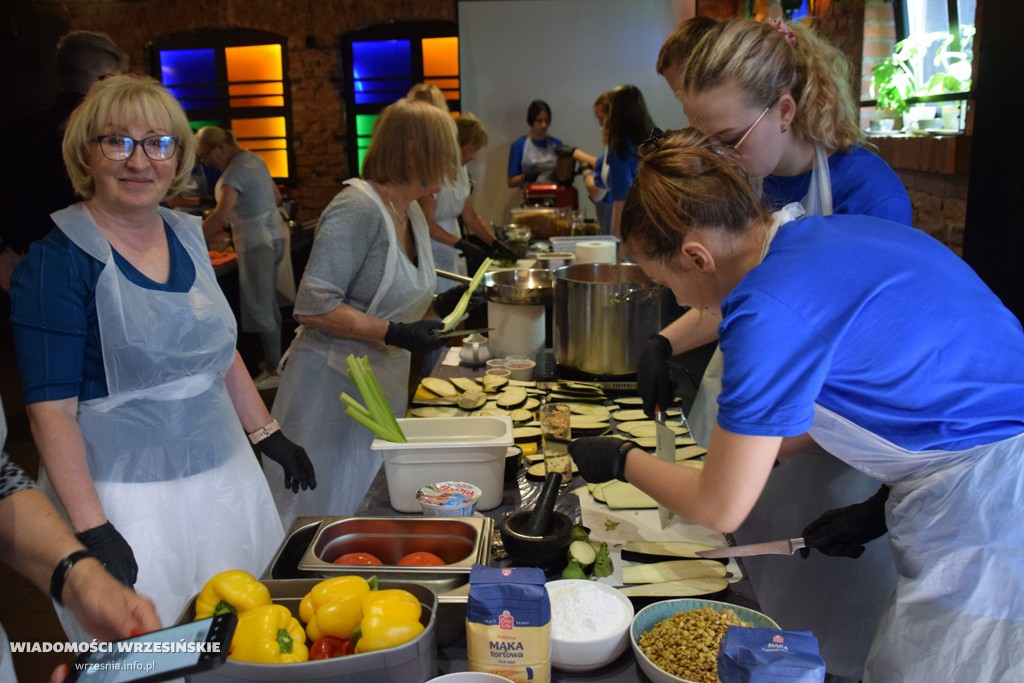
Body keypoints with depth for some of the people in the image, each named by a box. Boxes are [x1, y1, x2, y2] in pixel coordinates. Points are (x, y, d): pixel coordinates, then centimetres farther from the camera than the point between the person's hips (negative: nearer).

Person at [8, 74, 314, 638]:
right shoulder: (58, 260, -13)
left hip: (223, 475, 6)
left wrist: (268, 434, 14)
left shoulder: (188, 235, 6)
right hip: (128, 499, -6)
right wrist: (92, 529, -19)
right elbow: (51, 408, -14)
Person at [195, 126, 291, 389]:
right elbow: (276, 197, 21)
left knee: (258, 308, -3)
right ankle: (275, 358, 24)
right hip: (272, 235, 10)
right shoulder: (253, 160, 11)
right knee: (269, 303, 15)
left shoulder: (235, 170, -18)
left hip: (257, 242, -10)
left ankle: (274, 370, 3)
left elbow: (222, 213, -28)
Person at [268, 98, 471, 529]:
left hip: (384, 385, 8)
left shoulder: (412, 214, 9)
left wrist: (439, 305, 3)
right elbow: (312, 307, -22)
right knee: (325, 510, 5)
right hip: (334, 385, -8)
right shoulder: (356, 209, -19)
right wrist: (393, 332, -24)